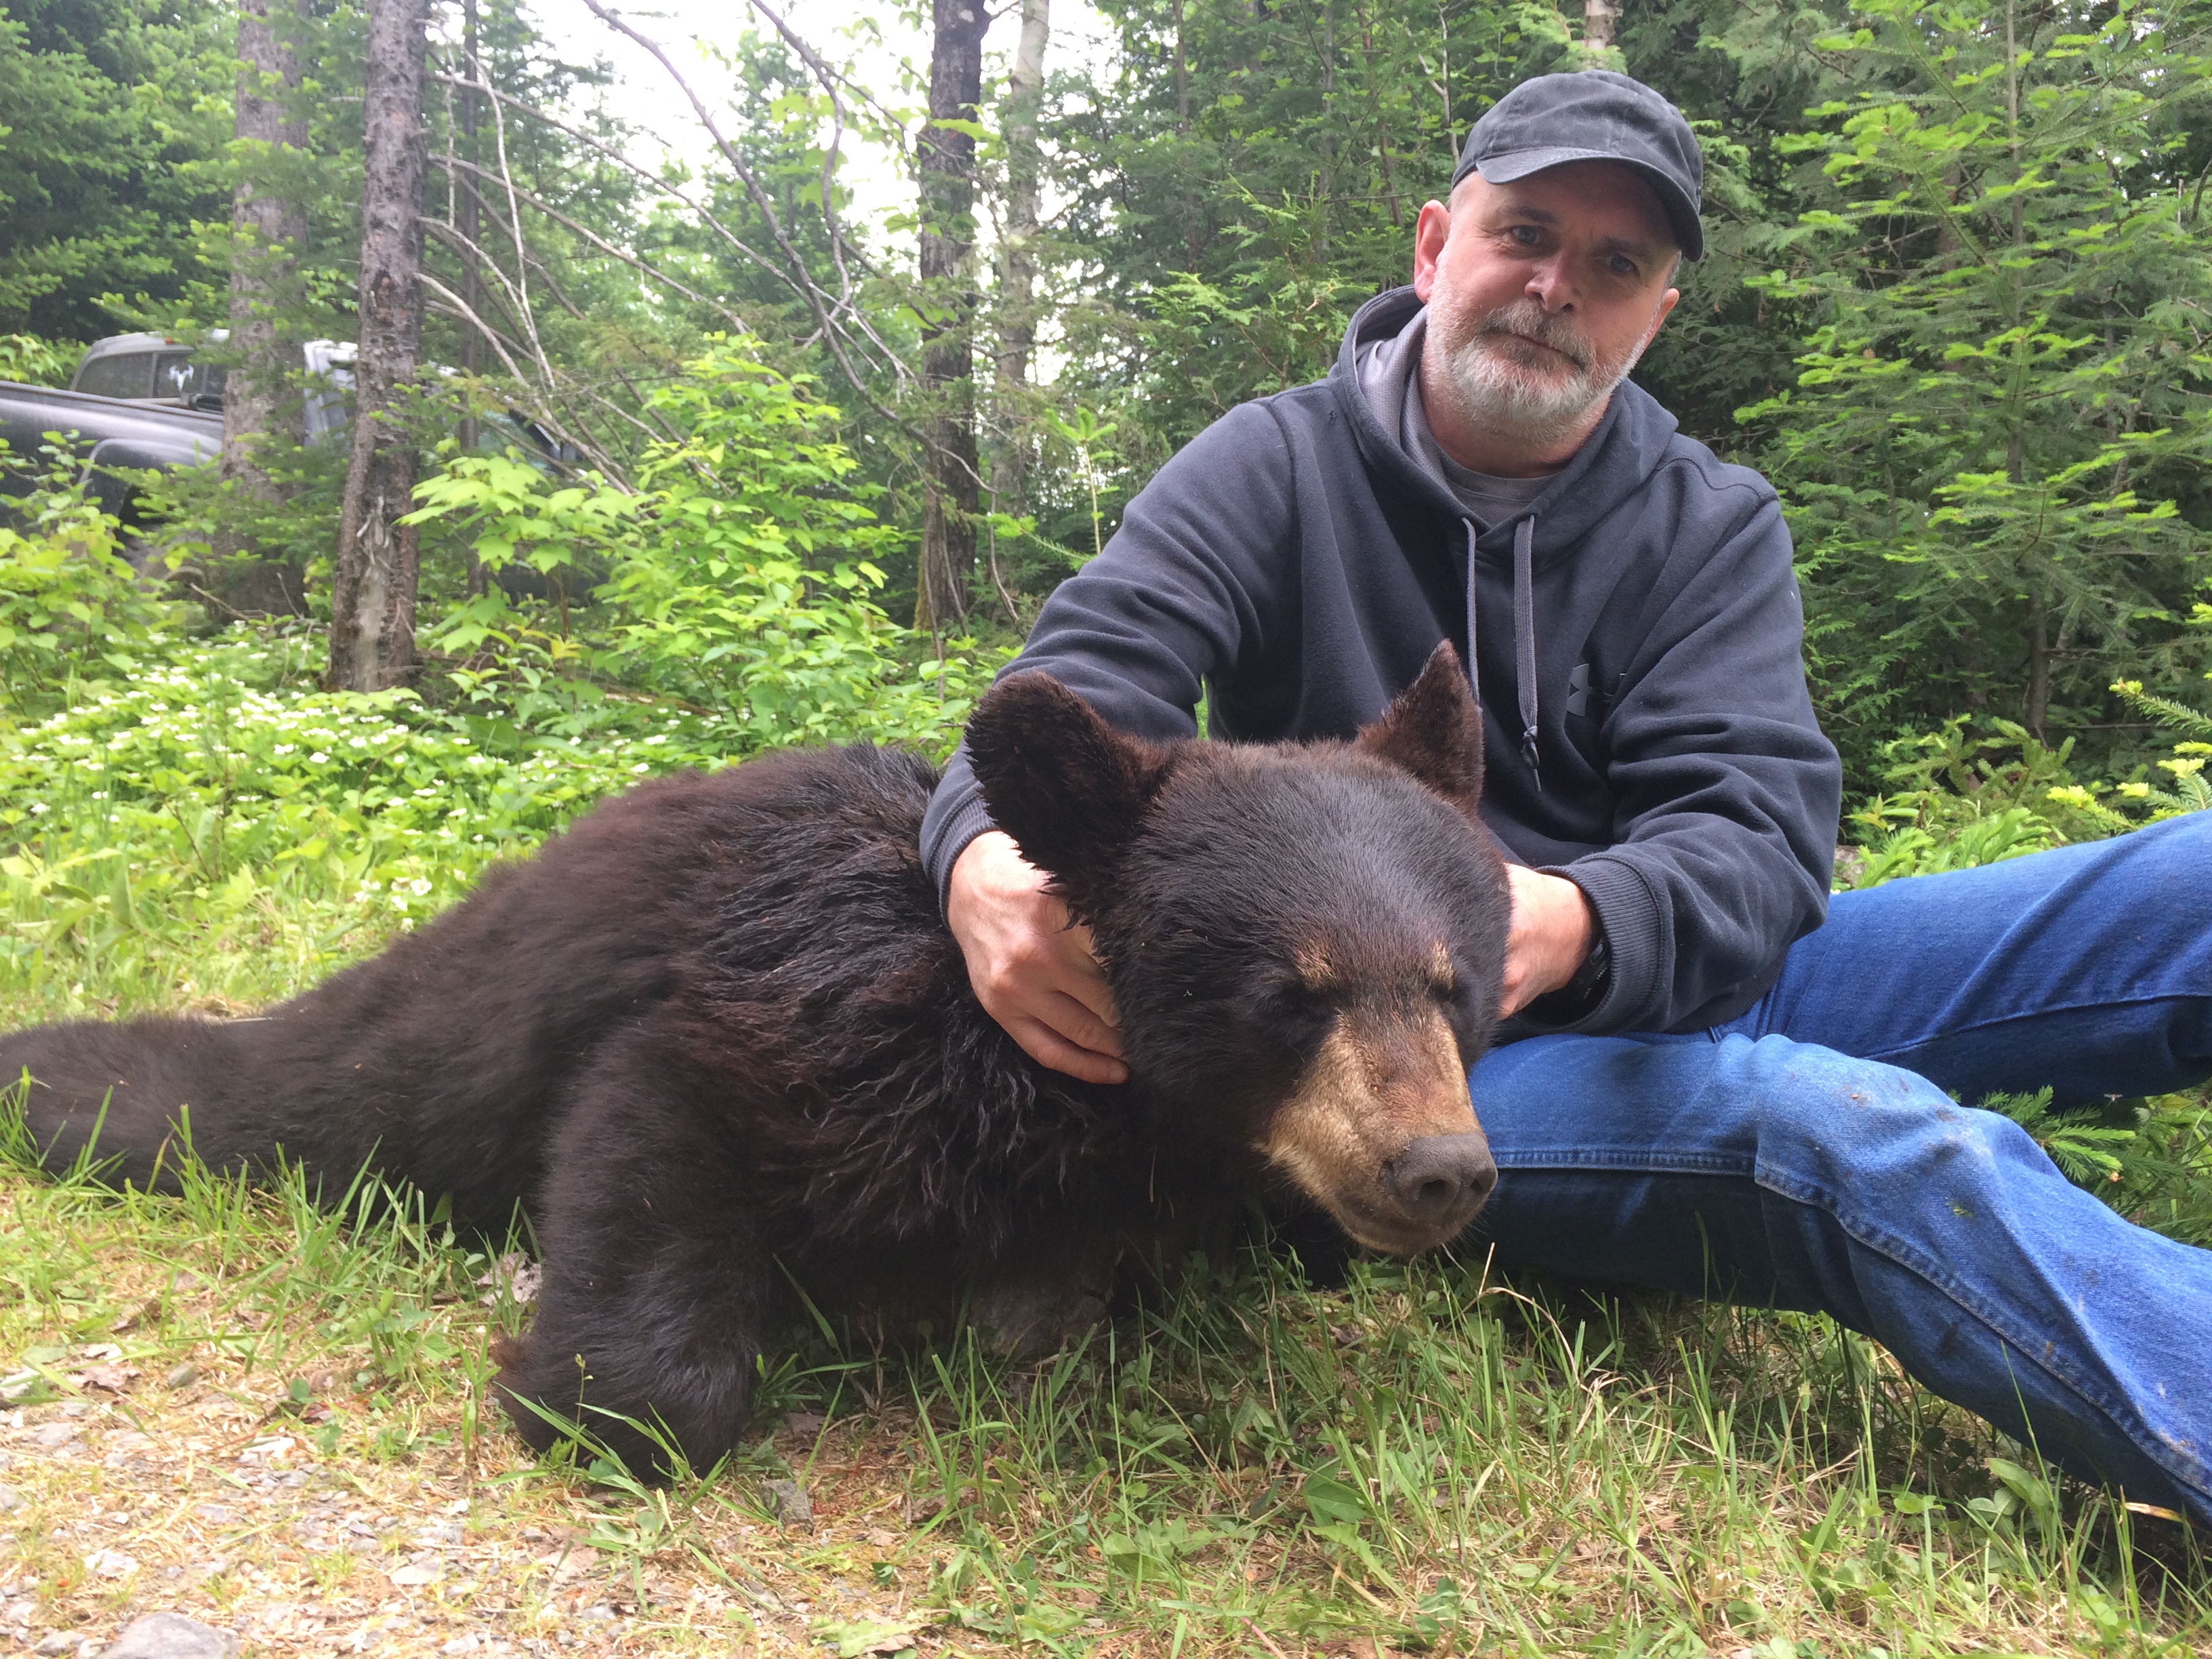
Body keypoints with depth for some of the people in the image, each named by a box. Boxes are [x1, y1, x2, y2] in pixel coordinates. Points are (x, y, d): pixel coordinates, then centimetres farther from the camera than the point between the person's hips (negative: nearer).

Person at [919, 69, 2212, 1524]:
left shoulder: (1715, 525, 6)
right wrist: (985, 857, -37)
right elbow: (1079, 687, -12)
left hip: (1678, 981, 5)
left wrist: (1577, 928, -34)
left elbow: (1757, 829, -9)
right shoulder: (1276, 470, 2)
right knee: (1874, 1137, -33)